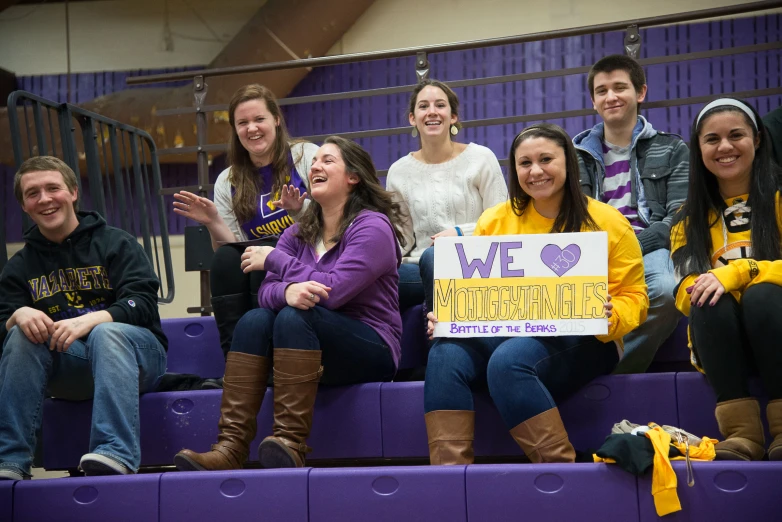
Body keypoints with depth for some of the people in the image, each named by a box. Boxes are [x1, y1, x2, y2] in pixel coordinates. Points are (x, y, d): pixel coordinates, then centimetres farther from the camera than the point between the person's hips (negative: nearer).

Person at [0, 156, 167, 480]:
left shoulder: (116, 243, 3)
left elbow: (144, 303, -11)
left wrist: (90, 320, -28)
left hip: (136, 351, -3)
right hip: (65, 362, 3)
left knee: (106, 333, -35)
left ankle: (116, 455, -52)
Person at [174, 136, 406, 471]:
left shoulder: (372, 227, -7)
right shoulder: (300, 233, 15)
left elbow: (335, 290, -20)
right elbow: (266, 291, 1)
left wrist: (274, 259, -8)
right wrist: (287, 291, -25)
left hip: (370, 351, -6)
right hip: (313, 349, 6)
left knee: (295, 316, -30)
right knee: (254, 320, -21)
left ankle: (291, 442, -38)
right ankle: (230, 447, -33)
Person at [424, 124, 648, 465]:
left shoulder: (606, 222, 4)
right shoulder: (494, 221, 14)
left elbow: (633, 297, 2)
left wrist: (609, 317, -21)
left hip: (580, 342, -4)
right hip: (503, 334, 4)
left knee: (509, 359, -35)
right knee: (445, 354, -27)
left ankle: (560, 469, -26)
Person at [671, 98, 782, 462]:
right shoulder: (690, 217, 11)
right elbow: (686, 295, 2)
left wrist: (735, 274, -25)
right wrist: (703, 288, -21)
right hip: (721, 343, 2)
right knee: (710, 302, -29)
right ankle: (741, 432, -31)